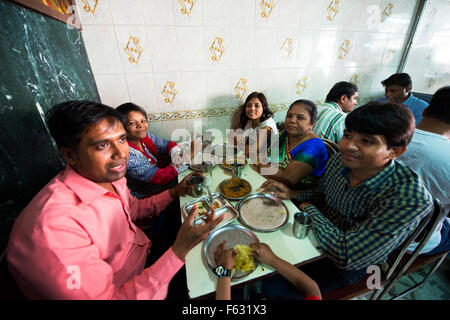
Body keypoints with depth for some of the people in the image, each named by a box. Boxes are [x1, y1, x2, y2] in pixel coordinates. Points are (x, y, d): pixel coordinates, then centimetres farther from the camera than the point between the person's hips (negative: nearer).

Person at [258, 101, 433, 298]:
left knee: (273, 287, -13)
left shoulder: (411, 198, -32)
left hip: (348, 266, -5)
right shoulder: (338, 161, -13)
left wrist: (309, 208, -21)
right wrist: (293, 194, -9)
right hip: (317, 232, 6)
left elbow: (346, 256, -33)